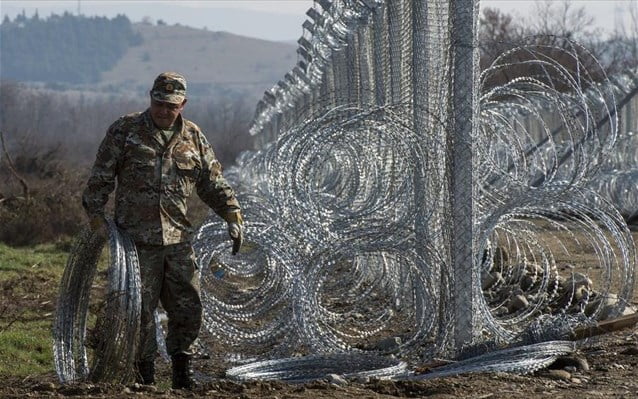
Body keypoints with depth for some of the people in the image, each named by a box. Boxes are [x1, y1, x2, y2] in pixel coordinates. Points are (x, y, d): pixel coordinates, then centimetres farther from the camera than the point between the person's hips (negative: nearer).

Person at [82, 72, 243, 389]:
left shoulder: (193, 137, 10)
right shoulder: (125, 131, 1)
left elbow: (214, 184, 15)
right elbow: (101, 177, 1)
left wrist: (232, 216, 4)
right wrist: (96, 217, -6)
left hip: (178, 236, 3)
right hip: (137, 237, -3)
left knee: (188, 307, 1)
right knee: (140, 309, -1)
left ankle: (181, 364, 15)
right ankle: (144, 372, 9)